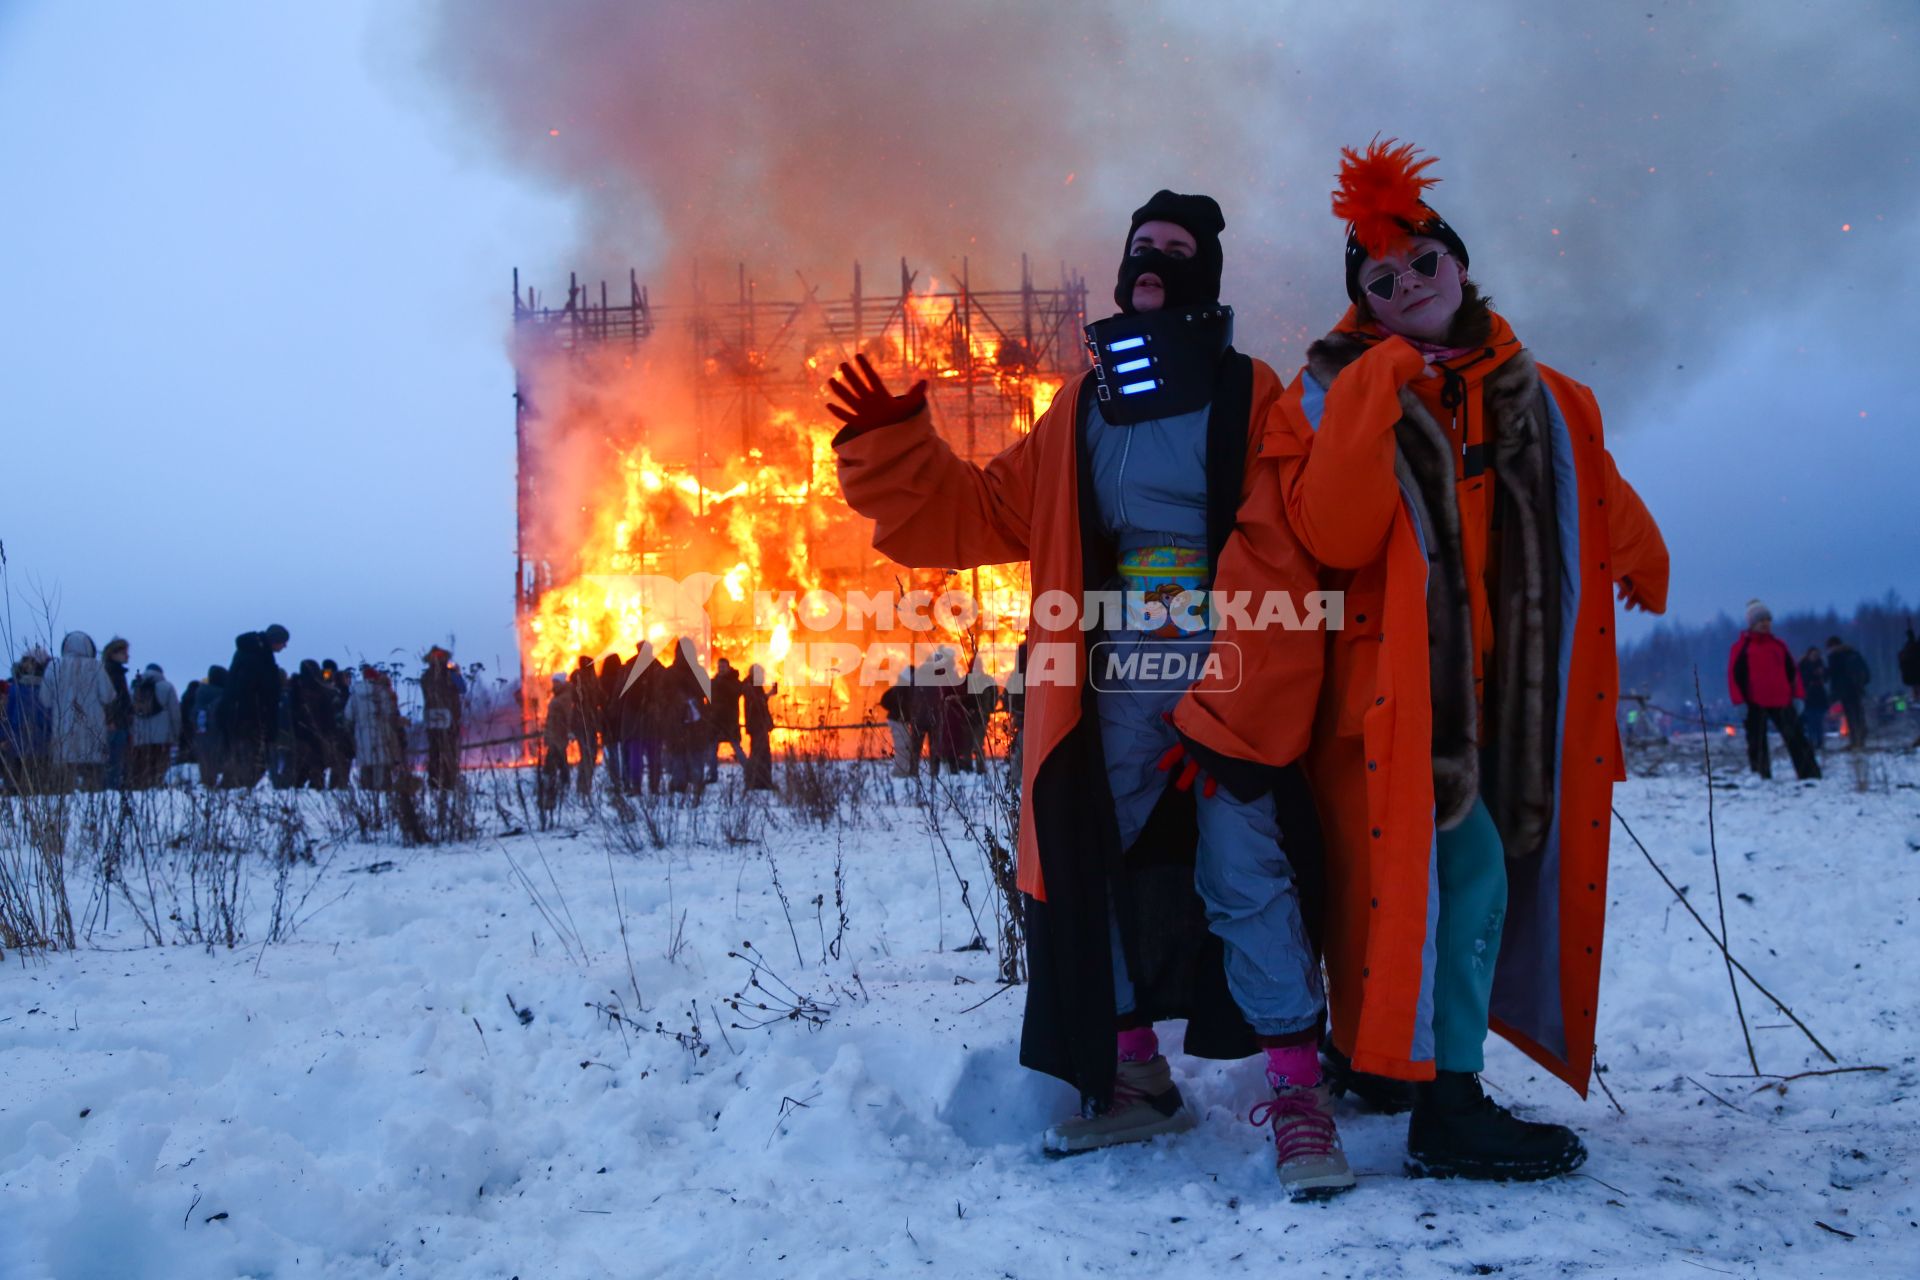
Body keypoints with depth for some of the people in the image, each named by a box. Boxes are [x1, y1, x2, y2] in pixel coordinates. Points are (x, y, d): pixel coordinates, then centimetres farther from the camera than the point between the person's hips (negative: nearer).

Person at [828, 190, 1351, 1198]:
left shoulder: (1248, 397, 0)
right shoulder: (1082, 409, 16)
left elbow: (1276, 566, -9)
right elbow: (986, 512, 15)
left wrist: (1217, 716, -15)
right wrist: (892, 447, 3)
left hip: (1229, 680, -5)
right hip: (1113, 682, 5)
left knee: (1246, 879, -11)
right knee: (1098, 869, 8)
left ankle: (1298, 1091, -3)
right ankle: (1133, 1075, 22)